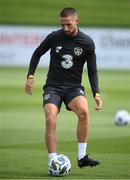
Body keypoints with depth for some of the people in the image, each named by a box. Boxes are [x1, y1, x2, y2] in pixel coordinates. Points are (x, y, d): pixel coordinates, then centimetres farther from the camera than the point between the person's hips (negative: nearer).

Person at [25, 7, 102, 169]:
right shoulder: (54, 37, -3)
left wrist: (96, 94, -9)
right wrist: (30, 76, 4)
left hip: (74, 87, 0)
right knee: (50, 120, -23)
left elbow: (92, 71, 3)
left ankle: (81, 156, -20)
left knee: (84, 111, -30)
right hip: (53, 87, 0)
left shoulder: (87, 43, -3)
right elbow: (37, 54, 14)